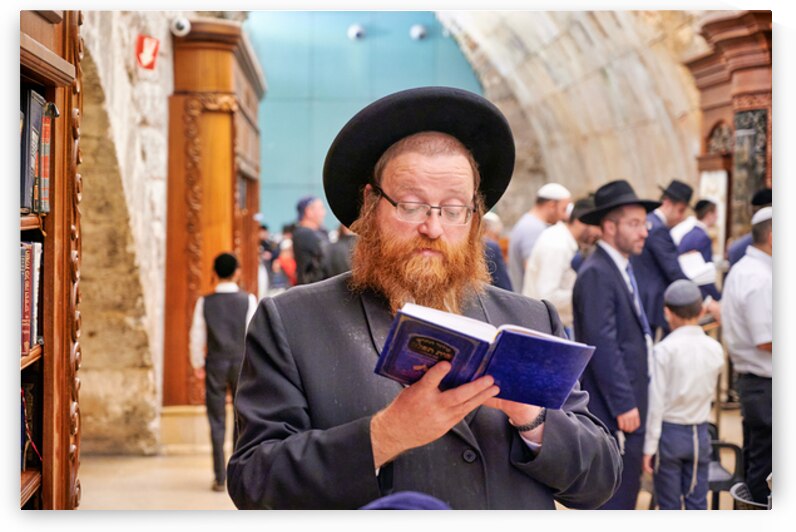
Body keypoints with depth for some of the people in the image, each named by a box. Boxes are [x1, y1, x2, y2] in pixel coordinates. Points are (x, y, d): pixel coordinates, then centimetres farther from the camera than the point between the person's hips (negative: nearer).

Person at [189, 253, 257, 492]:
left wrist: (197, 364, 17)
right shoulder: (248, 300, -5)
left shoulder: (204, 302, -2)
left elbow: (197, 336, 3)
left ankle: (220, 477, 5)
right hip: (241, 362, 0)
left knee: (217, 421, 5)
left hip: (215, 363, 0)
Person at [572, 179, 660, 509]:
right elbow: (602, 345, -22)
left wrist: (633, 401, 17)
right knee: (615, 493, -6)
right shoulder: (596, 274, -18)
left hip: (629, 401, 10)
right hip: (612, 408, -10)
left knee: (627, 488, 17)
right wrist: (624, 404, -22)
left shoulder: (621, 269, 14)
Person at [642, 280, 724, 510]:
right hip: (700, 434, 3)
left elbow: (656, 402, -12)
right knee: (697, 502, 9)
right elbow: (711, 393, 9)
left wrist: (649, 446, -8)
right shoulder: (715, 349, -1)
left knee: (669, 505, 6)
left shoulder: (665, 349, -13)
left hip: (669, 432, -3)